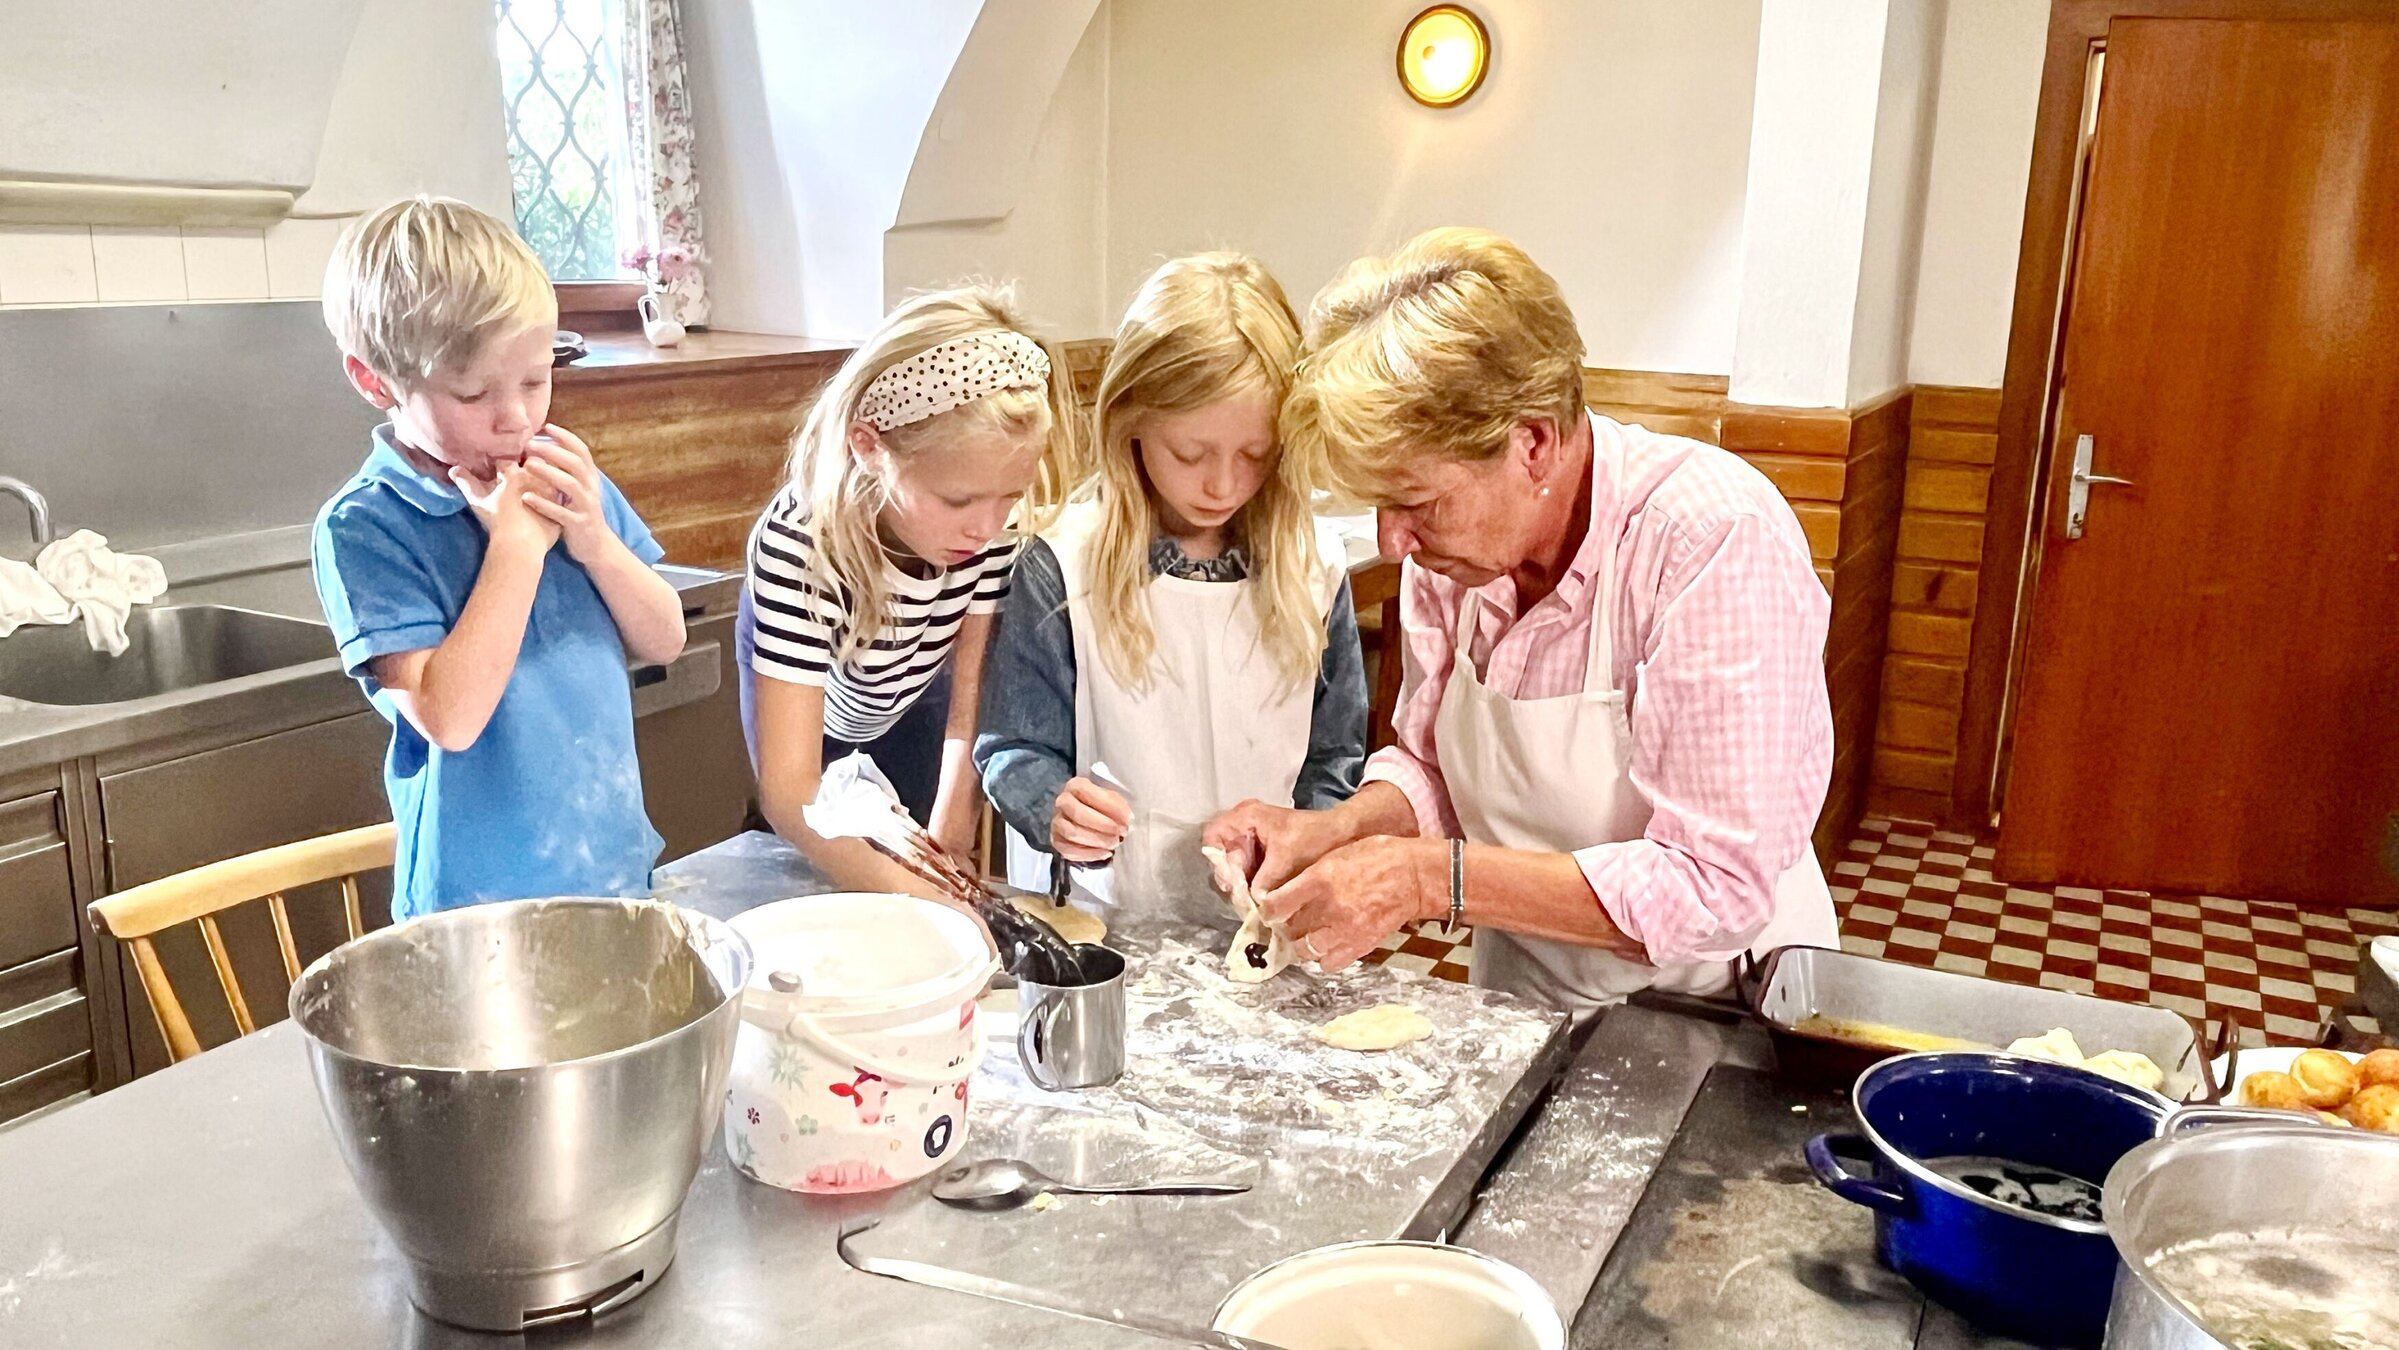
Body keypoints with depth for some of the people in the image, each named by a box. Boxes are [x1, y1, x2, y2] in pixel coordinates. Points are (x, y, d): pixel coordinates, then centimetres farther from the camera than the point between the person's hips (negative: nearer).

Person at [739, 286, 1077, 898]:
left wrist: (952, 836, -29)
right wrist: (925, 900, -61)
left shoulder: (994, 519, -34)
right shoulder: (801, 545, -46)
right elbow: (787, 787, -48)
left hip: (917, 681, 3)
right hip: (795, 681, -3)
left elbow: (975, 687, -22)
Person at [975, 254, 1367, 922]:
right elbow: (1012, 747, 3)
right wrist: (1055, 808, -17)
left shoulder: (1314, 569, 5)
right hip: (1106, 924, -2)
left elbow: (1334, 762, 12)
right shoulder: (1062, 571, -4)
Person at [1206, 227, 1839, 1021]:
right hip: (1519, 1009, 5)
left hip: (1718, 1009, -5)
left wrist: (1433, 878, -26)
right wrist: (1339, 830, -9)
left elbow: (1717, 889, -24)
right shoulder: (1450, 549, -3)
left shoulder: (1719, 542, -23)